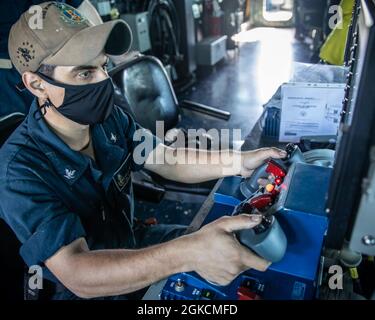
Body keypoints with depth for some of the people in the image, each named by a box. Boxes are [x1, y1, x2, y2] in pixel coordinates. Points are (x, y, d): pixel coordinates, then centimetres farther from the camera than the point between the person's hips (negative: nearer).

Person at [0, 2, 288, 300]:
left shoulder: (109, 118, -11)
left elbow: (168, 160, -7)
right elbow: (76, 273, -36)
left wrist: (237, 161, -23)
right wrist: (187, 254, -49)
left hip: (131, 241, 5)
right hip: (82, 289, -4)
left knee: (232, 254, 2)